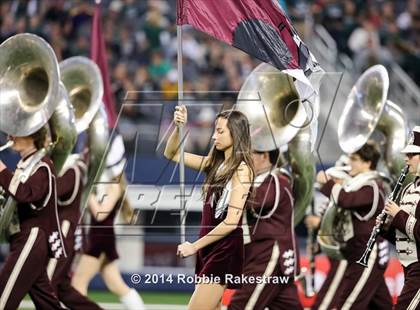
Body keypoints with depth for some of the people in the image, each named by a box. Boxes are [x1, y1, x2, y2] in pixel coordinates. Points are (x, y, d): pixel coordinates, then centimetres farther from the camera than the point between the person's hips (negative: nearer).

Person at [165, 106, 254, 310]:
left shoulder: (241, 170, -12)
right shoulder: (215, 163, 10)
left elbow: (231, 221, -18)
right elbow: (171, 155, 15)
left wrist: (195, 246, -14)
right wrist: (178, 127, -4)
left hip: (225, 251, -8)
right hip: (209, 247, 8)